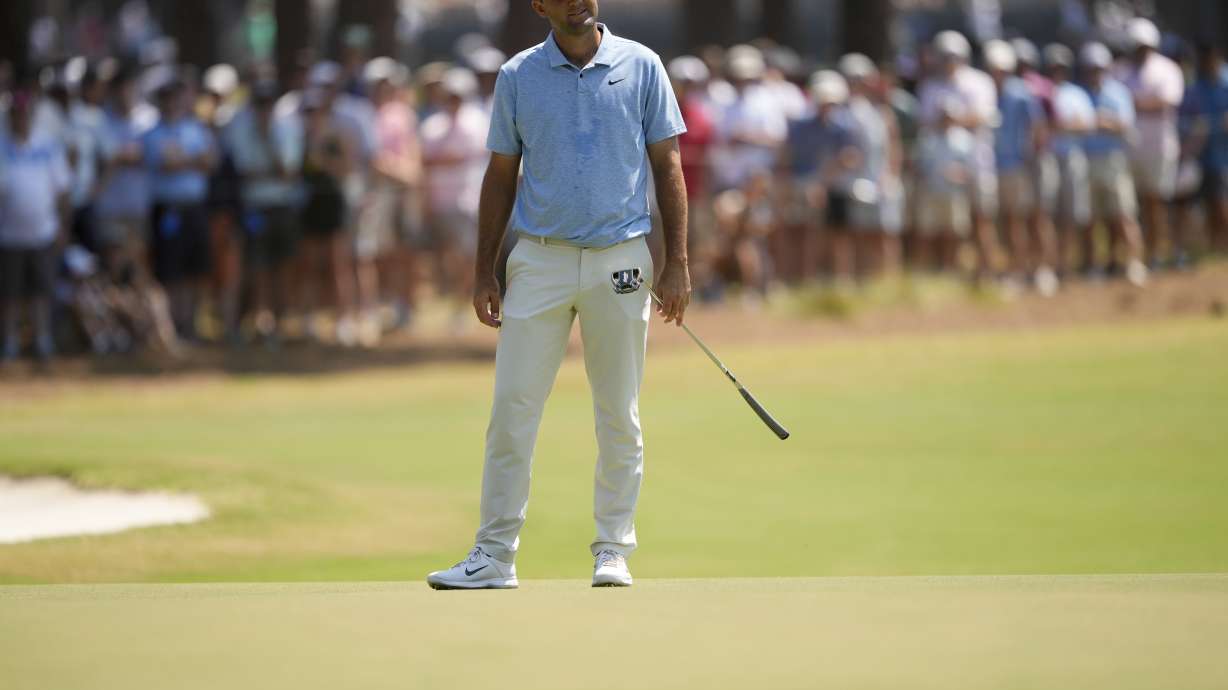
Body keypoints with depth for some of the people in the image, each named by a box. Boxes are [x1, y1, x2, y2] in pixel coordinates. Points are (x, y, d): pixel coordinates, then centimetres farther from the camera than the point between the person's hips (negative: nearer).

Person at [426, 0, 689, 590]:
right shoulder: (517, 76, 5)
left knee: (620, 417, 3)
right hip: (540, 260, 1)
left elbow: (667, 165, 4)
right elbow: (501, 176, 10)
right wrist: (483, 273, 6)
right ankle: (494, 555, 1)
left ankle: (612, 552, 11)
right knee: (512, 409, -3)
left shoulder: (642, 66, 3)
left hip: (619, 263, -1)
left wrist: (676, 262, -3)